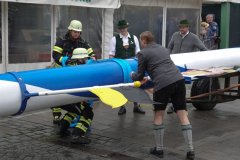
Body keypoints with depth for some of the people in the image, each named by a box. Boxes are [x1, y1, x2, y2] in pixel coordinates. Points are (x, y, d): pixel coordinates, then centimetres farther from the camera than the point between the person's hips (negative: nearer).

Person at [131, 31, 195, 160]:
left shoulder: (143, 53, 7)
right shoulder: (163, 49, 26)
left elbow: (140, 76, 11)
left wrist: (133, 76, 34)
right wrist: (150, 78, 47)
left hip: (163, 84, -5)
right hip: (178, 80, 5)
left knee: (158, 115, 13)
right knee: (183, 115, 6)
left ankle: (159, 149, 19)